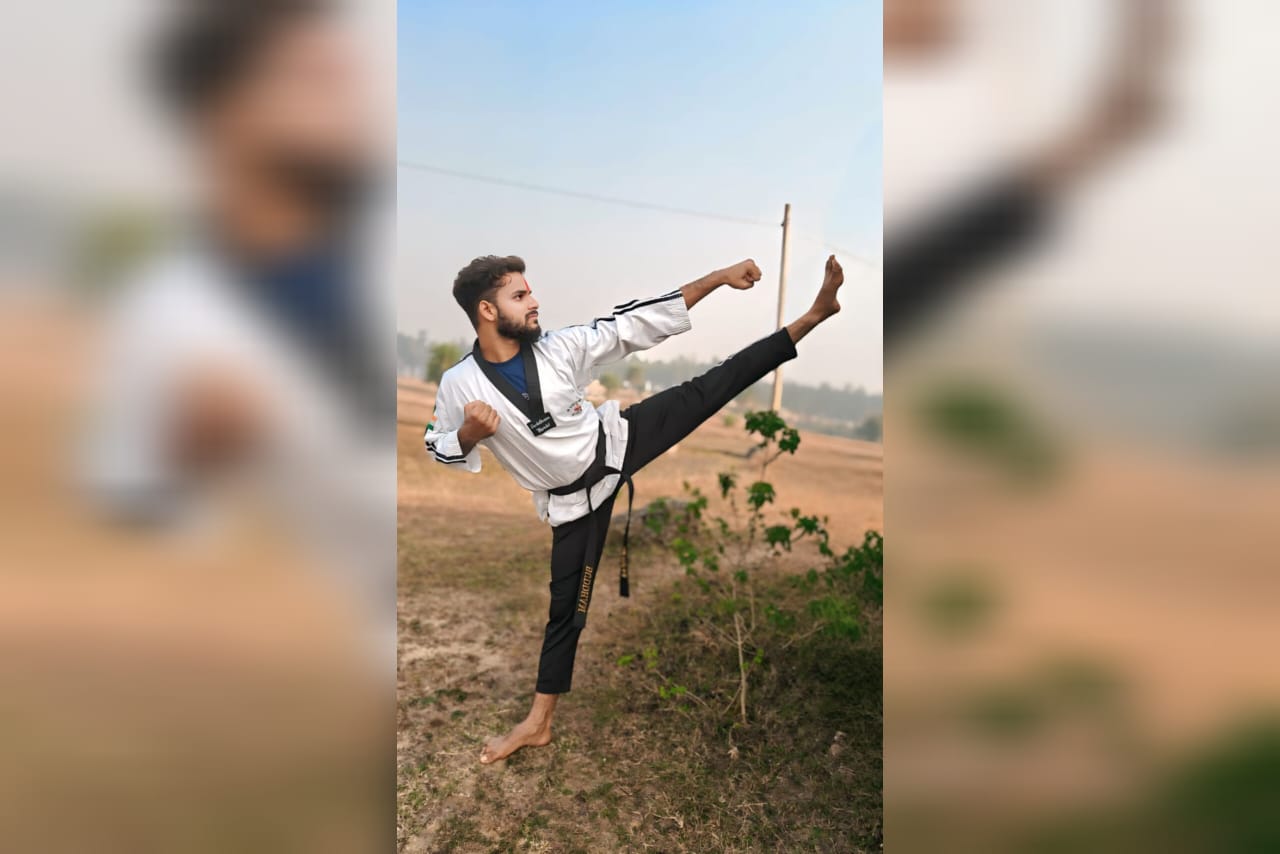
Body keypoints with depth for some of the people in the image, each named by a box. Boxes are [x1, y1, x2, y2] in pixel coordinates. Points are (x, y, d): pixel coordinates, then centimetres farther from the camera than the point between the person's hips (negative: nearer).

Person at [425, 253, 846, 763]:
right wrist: (470, 432, -26)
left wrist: (718, 277, -13)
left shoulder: (559, 346, -13)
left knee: (703, 393, -4)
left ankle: (814, 315, 3)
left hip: (618, 440, 2)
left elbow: (635, 323, -12)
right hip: (573, 499, -1)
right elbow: (442, 451, -1)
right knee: (567, 607, 6)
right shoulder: (459, 384, -16)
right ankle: (538, 722, 25)